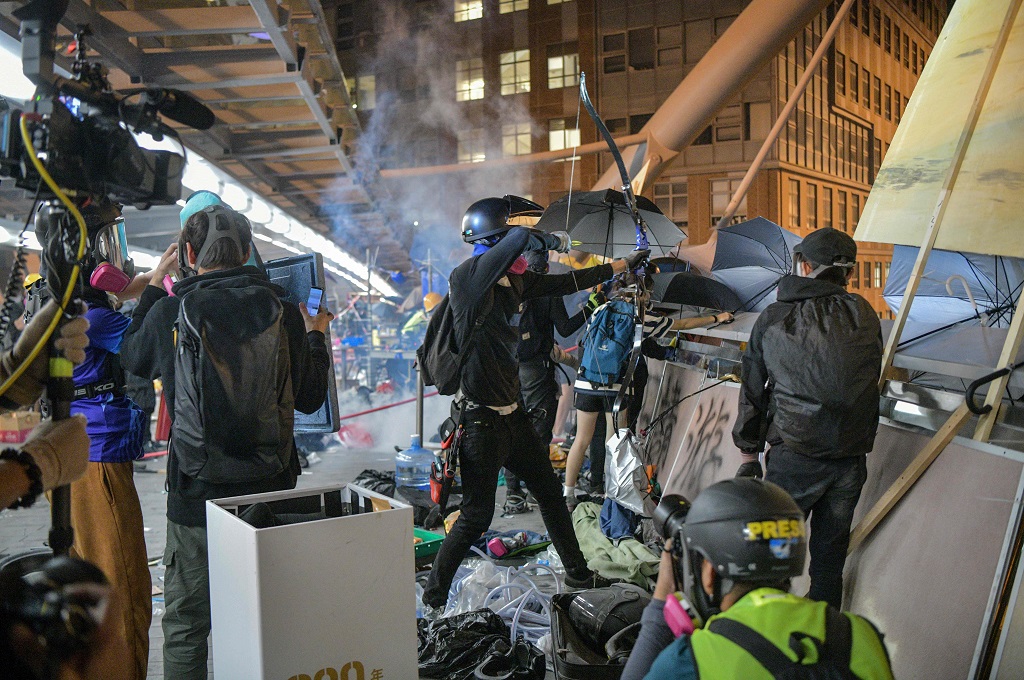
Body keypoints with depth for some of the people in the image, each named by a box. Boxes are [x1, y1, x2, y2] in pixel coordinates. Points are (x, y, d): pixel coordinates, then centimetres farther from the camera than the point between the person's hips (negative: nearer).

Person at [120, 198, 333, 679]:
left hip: (196, 494, -1)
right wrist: (315, 335, 17)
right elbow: (309, 400, 2)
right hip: (271, 490, 2)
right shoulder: (282, 311, -6)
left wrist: (155, 284, 23)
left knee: (186, 624, 14)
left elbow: (132, 358, 15)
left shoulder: (168, 312, -9)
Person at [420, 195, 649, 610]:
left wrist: (623, 265, 24)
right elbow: (520, 238, -33)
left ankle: (577, 573, 38)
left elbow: (564, 284, 18)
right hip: (481, 421, -8)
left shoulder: (514, 281, 5)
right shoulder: (466, 279, -19)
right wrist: (553, 241, -12)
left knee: (549, 492, 19)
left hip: (512, 415, 9)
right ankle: (433, 600, 18)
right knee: (477, 516, 0)